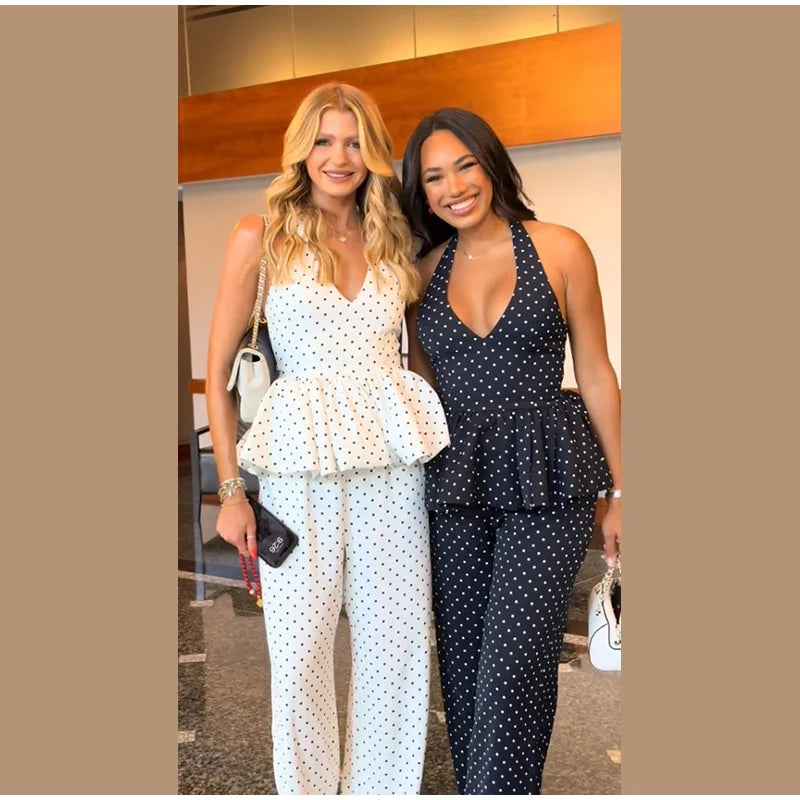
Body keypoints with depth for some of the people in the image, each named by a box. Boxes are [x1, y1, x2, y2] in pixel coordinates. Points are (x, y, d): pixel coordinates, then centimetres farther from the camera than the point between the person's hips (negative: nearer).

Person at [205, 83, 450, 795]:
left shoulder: (393, 243, 12)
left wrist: (431, 441, 4)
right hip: (299, 473, -3)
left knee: (397, 648, 9)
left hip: (392, 469, 3)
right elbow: (219, 375, 2)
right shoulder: (261, 237, 2)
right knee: (300, 653, 4)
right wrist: (232, 488, -3)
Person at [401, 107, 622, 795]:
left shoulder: (559, 249, -2)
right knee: (462, 662, 11)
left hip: (546, 479, -3)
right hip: (456, 482, 4)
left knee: (511, 666, -7)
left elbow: (596, 375, 1)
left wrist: (618, 492, 2)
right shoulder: (426, 271, 7)